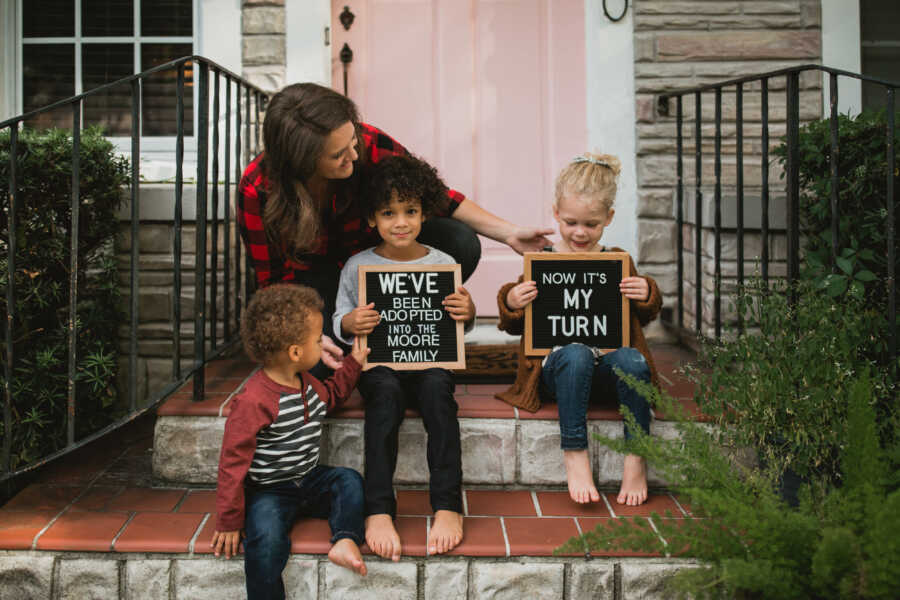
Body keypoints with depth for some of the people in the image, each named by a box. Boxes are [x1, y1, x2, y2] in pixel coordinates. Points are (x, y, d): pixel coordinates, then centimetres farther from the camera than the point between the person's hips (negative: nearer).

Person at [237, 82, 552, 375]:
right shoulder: (257, 190, -30)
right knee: (314, 364, -28)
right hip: (316, 271, -2)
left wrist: (509, 233, -15)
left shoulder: (369, 144, -28)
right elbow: (272, 280, -18)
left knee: (461, 244, -23)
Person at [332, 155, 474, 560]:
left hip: (430, 361, 1)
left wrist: (468, 313, -8)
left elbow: (458, 328, 15)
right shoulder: (358, 266, 8)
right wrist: (349, 324, -14)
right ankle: (378, 510, -36)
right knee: (386, 391, -34)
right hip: (378, 363, 0)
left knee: (437, 387, -33)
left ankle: (448, 505, -32)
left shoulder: (443, 264, 9)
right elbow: (339, 321, 9)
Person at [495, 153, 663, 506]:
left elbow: (643, 318, 19)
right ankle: (574, 455, -28)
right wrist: (511, 304, -10)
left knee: (632, 360, -33)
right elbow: (514, 327, 13)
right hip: (556, 366, -2)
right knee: (577, 355, -37)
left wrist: (647, 297, -3)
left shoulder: (618, 261, 14)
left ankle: (636, 459, -20)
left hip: (606, 364, 2)